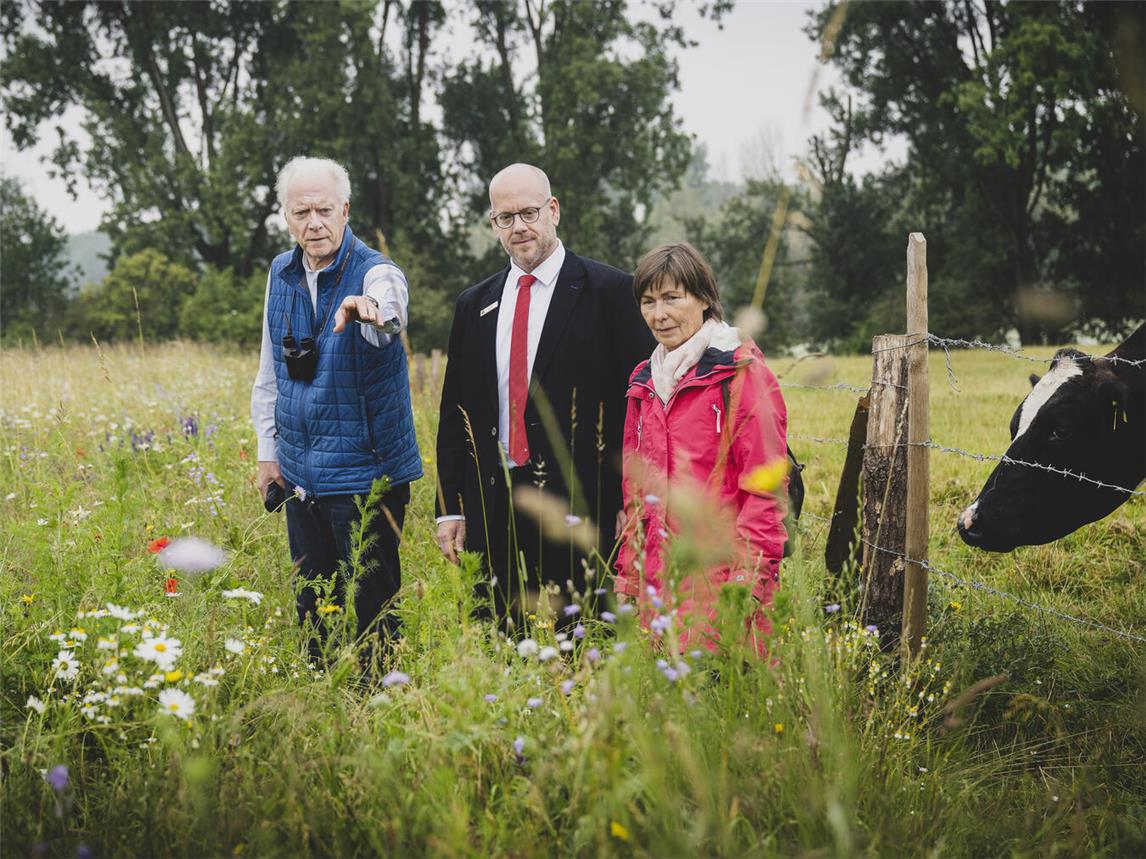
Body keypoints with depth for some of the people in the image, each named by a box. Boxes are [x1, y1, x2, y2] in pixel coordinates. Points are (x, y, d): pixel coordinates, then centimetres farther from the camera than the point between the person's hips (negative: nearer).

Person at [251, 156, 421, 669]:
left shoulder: (376, 272, -13)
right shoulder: (281, 274, 6)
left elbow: (389, 316, -39)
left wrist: (369, 310, -62)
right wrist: (268, 451, 12)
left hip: (364, 471, -6)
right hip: (300, 473, 6)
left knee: (372, 606, -2)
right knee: (312, 605, 15)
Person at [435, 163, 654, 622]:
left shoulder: (609, 292, -2)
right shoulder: (474, 305, 15)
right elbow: (455, 411, 16)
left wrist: (629, 511, -10)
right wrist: (450, 508, 9)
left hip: (582, 507, -4)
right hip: (494, 509, 5)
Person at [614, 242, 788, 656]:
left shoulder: (740, 372, -4)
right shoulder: (645, 380, 16)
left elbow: (766, 485, -9)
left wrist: (748, 577, -15)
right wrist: (626, 573, 15)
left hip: (718, 576, -6)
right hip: (656, 576, 6)